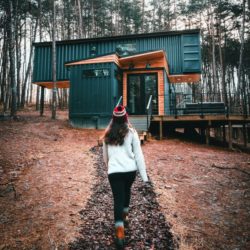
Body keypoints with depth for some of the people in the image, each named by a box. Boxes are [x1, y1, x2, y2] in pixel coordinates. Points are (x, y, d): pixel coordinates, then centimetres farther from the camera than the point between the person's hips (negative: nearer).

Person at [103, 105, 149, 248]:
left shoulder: (108, 134, 5)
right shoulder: (131, 132, -4)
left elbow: (105, 155, 17)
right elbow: (138, 154, -5)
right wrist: (144, 175, 0)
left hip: (114, 171, 0)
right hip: (130, 170, 1)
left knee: (118, 199, 3)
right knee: (126, 192, 26)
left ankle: (120, 234, -2)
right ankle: (125, 216, 46)